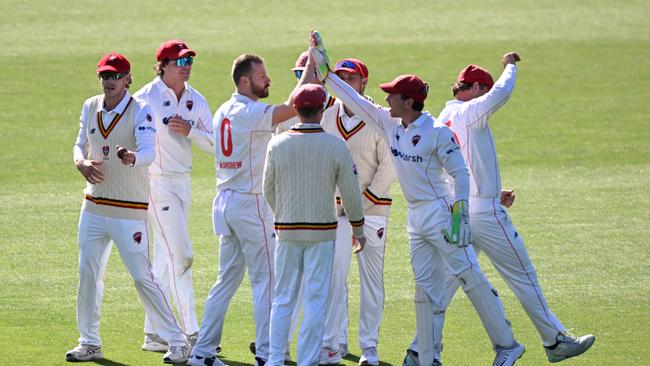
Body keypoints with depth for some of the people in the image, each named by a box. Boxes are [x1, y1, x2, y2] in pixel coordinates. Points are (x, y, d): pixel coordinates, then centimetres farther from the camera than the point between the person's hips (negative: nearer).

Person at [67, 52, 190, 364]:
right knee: (88, 274, 10)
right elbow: (80, 145, 16)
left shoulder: (141, 111, -12)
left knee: (143, 277, -7)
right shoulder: (90, 108, 7)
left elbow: (148, 151, -26)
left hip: (130, 210, -6)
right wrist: (82, 163, -8)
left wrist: (131, 157, -49)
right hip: (94, 206, 6)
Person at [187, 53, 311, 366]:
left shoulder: (222, 112, 12)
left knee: (228, 279, 13)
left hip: (224, 200, 9)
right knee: (265, 280, -3)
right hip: (251, 203, -9)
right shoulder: (251, 112, -15)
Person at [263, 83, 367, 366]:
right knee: (315, 300, 3)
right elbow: (351, 193, -3)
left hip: (286, 230, 2)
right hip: (322, 231, -2)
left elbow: (268, 190, 6)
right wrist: (358, 229, 10)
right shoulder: (335, 146, -8)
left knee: (283, 299, 9)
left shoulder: (278, 144, -4)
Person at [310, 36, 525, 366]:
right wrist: (323, 70, 10)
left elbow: (460, 172, -13)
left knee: (469, 277, -9)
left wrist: (459, 215, -19)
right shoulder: (389, 123, 6)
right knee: (424, 287, 8)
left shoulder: (437, 132, -14)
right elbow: (355, 100, 12)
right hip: (415, 218, 8)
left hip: (440, 213, -8)